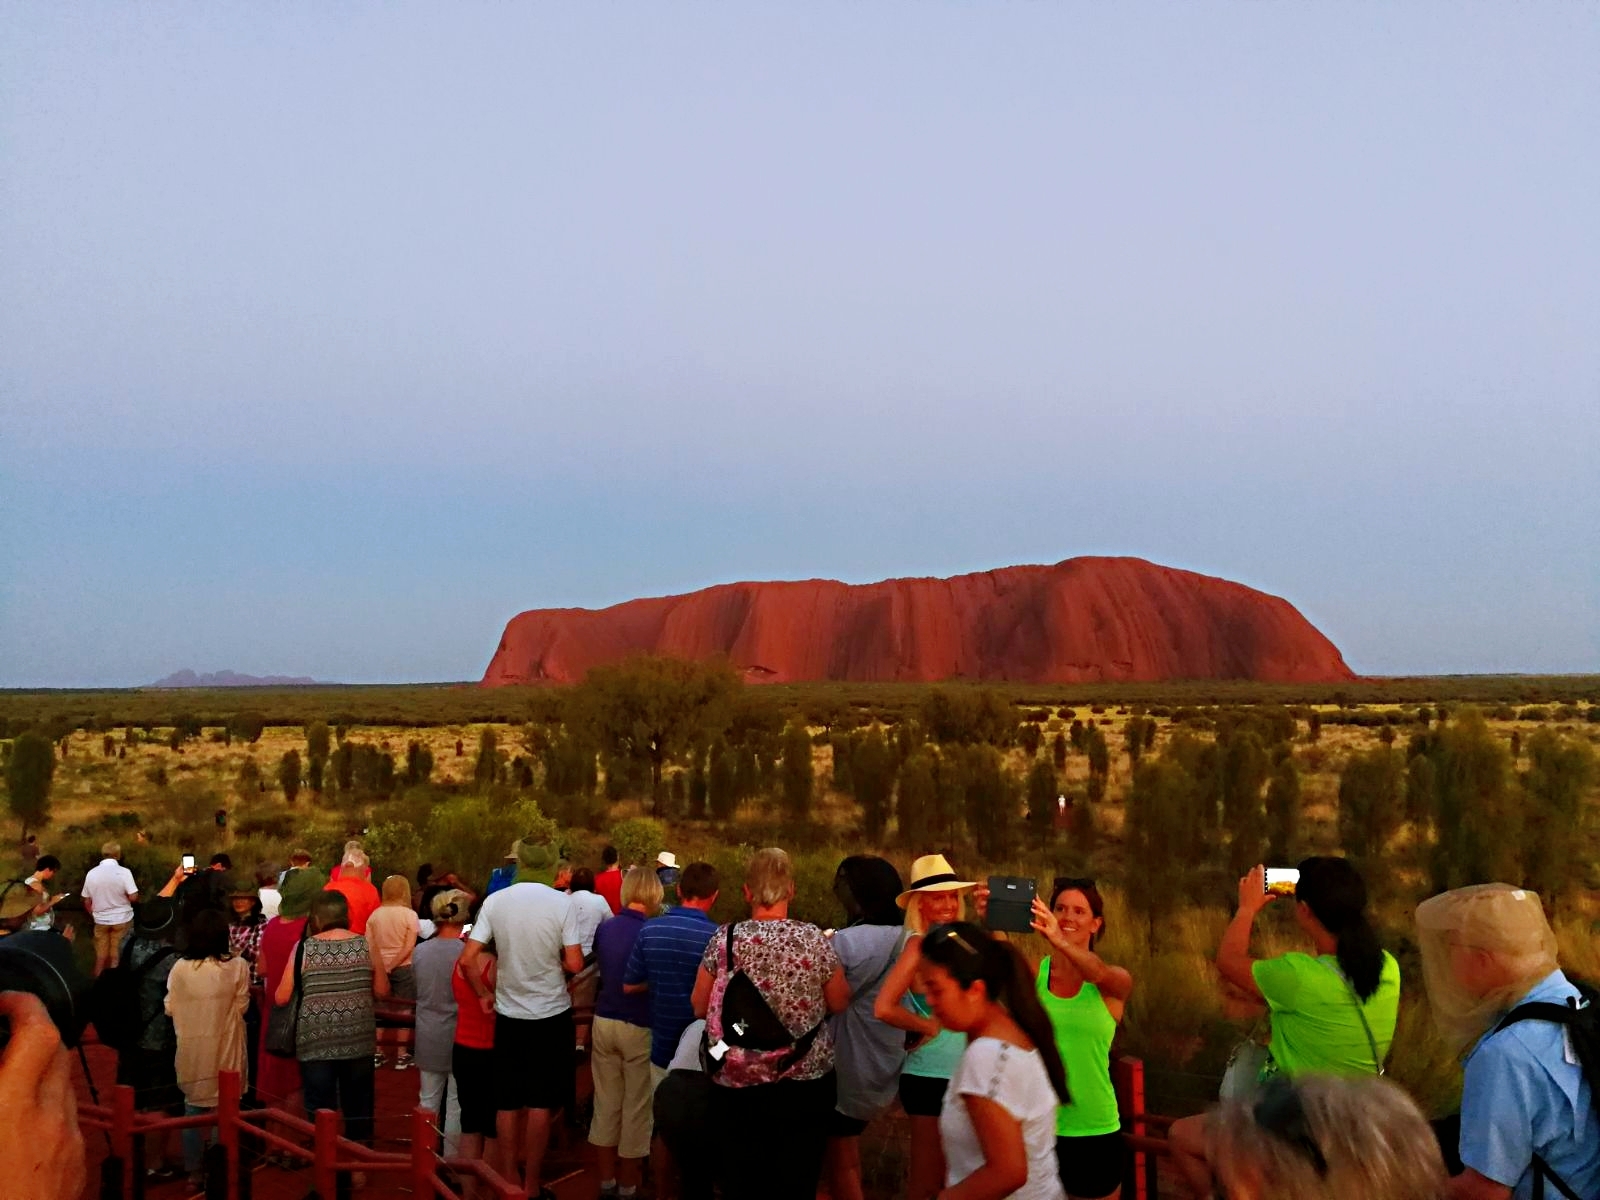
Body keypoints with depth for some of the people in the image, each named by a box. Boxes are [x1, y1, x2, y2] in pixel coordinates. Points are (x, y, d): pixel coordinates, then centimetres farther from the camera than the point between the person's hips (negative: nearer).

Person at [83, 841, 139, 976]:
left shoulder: (91, 874, -4)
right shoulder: (124, 872, -15)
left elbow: (87, 902, 3)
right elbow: (133, 897, -19)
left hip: (101, 920, 2)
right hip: (121, 919, -2)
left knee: (101, 956, 14)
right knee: (116, 957, 9)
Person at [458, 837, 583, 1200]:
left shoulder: (494, 902, -5)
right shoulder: (562, 903, -13)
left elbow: (467, 959, -8)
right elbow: (574, 964, -13)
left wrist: (483, 994, 6)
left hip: (508, 1014, 2)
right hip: (552, 1013, -2)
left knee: (508, 1103, 14)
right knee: (541, 1103, 8)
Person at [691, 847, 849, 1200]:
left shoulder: (725, 939, -8)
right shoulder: (814, 939, -10)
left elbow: (700, 1006, 2)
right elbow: (839, 1002, 2)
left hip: (739, 1085, 1)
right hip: (806, 1083, -1)